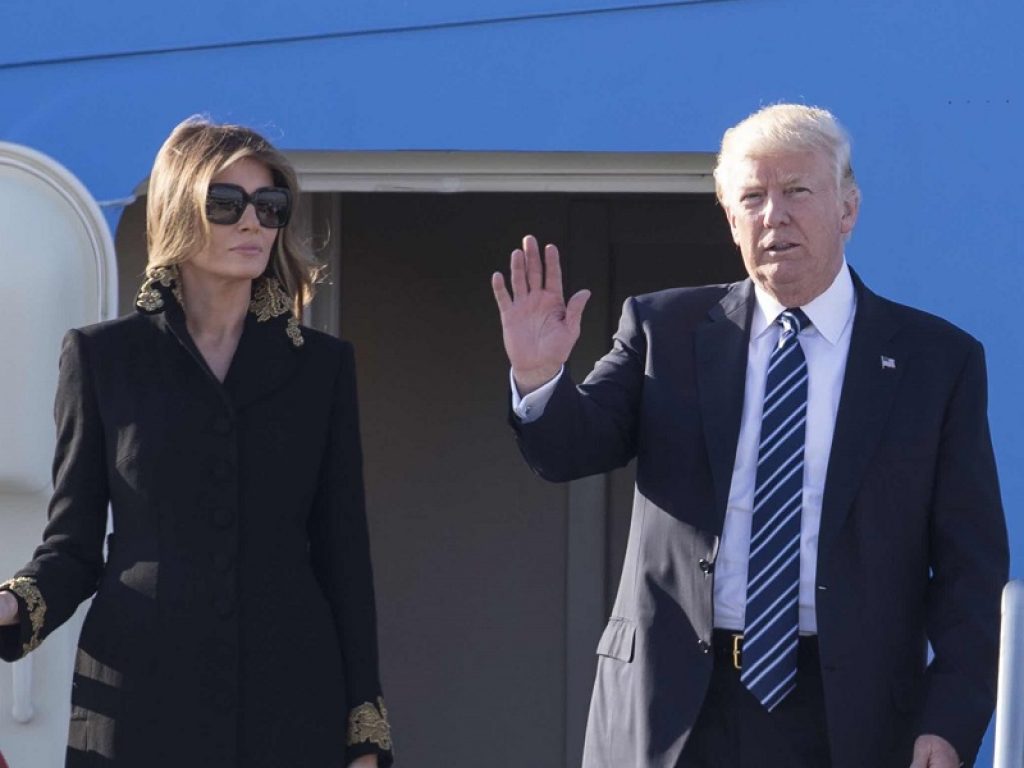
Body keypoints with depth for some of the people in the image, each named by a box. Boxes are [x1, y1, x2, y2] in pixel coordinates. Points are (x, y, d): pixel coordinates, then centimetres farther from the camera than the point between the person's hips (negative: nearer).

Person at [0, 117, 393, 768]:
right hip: (141, 705, -1)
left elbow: (344, 557, 8)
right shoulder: (102, 357, 6)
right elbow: (73, 545, 7)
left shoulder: (322, 365, 10)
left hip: (291, 707, 1)